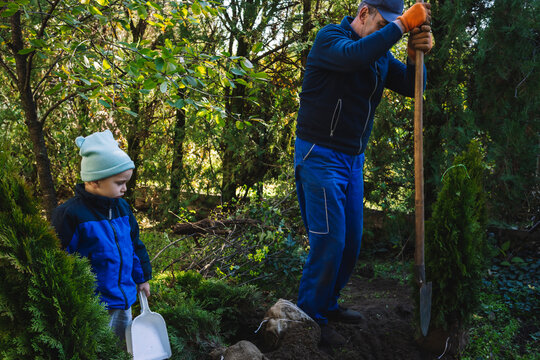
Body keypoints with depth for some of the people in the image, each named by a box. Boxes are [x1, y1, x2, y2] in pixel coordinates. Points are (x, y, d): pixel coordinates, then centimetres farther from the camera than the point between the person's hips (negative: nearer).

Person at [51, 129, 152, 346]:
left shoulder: (121, 208, 5)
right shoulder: (70, 214, -17)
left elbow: (134, 245, 18)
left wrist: (142, 278, 24)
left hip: (123, 302, 7)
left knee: (122, 349, 20)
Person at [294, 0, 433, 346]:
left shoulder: (381, 54, 10)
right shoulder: (329, 38, -11)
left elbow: (411, 87, 1)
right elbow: (353, 55, -34)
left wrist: (417, 53, -17)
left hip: (353, 159, 8)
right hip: (320, 155, -7)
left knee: (351, 242, 11)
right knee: (330, 240, -10)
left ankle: (327, 304, 28)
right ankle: (311, 318, 3)